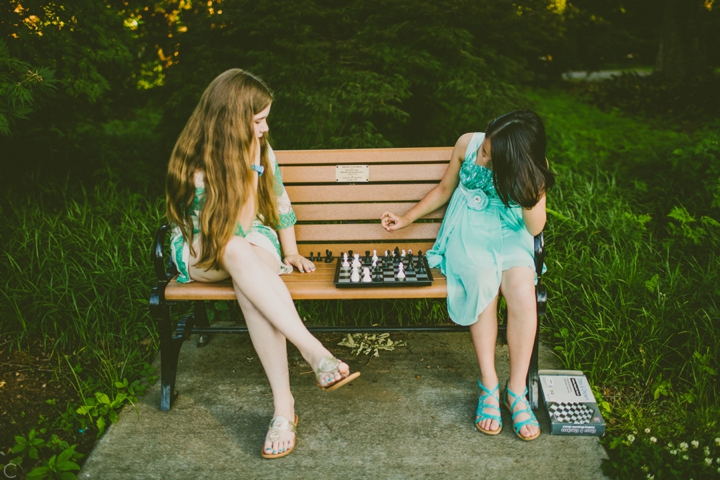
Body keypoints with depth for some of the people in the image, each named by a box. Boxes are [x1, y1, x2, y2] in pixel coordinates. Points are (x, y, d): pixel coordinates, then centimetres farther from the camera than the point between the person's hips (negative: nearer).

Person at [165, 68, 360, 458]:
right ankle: (315, 353, -44)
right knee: (240, 251, -41)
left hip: (253, 243, 3)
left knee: (248, 277, -37)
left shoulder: (259, 147, -3)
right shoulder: (196, 166, -20)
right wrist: (249, 167, -25)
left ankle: (283, 404, -39)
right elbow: (236, 231, -23)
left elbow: (279, 201, 9)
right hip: (199, 252, -2)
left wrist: (291, 252, 3)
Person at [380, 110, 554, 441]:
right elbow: (444, 189, 10)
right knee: (482, 283, -33)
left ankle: (516, 389, -15)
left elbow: (536, 227, -11)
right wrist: (406, 219, 11)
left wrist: (528, 187, -24)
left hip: (510, 237, 0)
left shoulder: (533, 169, -9)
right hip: (468, 234, 0)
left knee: (523, 293, -31)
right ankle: (488, 385, -20)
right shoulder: (468, 144, -6)